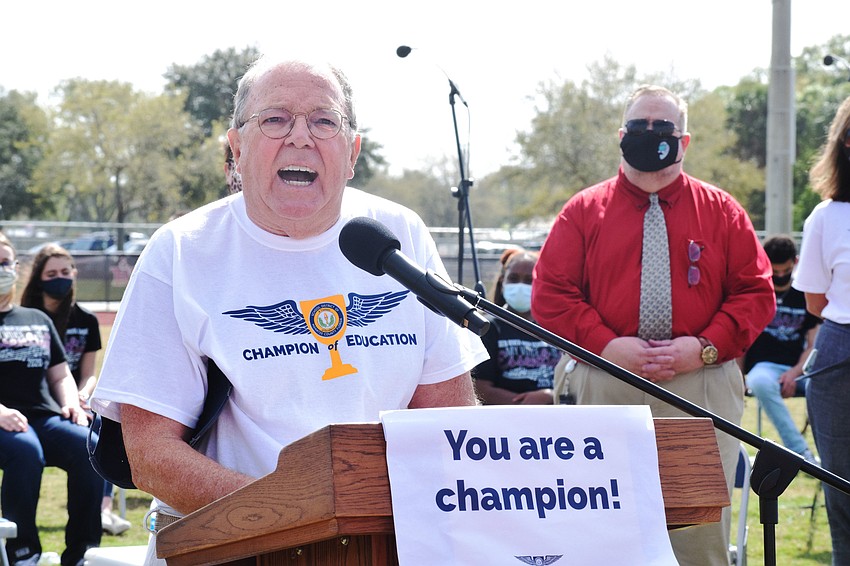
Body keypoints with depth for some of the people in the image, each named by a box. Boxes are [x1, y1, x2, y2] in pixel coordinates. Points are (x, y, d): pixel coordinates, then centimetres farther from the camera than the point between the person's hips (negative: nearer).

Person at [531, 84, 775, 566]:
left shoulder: (722, 212, 11)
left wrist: (704, 347, -9)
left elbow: (756, 292, 6)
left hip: (704, 387, 0)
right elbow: (550, 293, 3)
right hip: (607, 388, 0)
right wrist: (607, 345, -11)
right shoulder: (584, 211, 10)